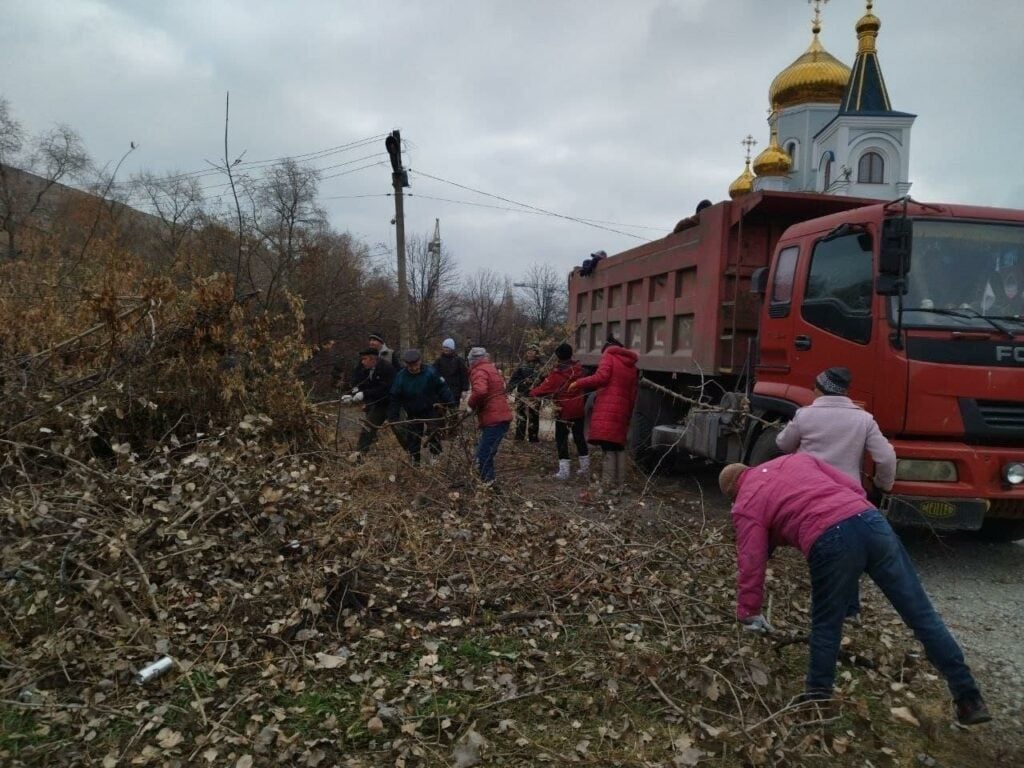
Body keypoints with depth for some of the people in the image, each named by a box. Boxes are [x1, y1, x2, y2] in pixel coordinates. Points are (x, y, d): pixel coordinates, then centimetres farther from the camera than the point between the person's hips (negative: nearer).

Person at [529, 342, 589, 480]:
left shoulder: (557, 374, -19)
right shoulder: (578, 369, -2)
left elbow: (544, 388, -19)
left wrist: (532, 392, -3)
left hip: (563, 412, -5)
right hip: (578, 410, 5)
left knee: (561, 440, 2)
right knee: (579, 437, 16)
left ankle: (564, 471, -3)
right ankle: (585, 467, 21)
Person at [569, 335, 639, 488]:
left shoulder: (609, 357, 4)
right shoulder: (632, 366, 22)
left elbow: (601, 378, -12)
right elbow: (633, 394, 18)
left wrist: (578, 383, -4)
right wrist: (628, 414, 22)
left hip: (607, 409, -6)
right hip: (622, 410, 6)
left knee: (608, 446, -12)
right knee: (619, 446, 12)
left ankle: (609, 482, -18)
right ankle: (620, 481, 12)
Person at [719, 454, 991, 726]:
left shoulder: (746, 506, 15)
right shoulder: (796, 459, 30)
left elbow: (751, 563, 9)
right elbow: (854, 488, 25)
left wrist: (748, 612, 18)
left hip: (829, 542, -5)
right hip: (870, 519, 5)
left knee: (826, 626, 17)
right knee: (921, 614, 13)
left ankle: (818, 699, 27)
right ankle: (970, 698, 21)